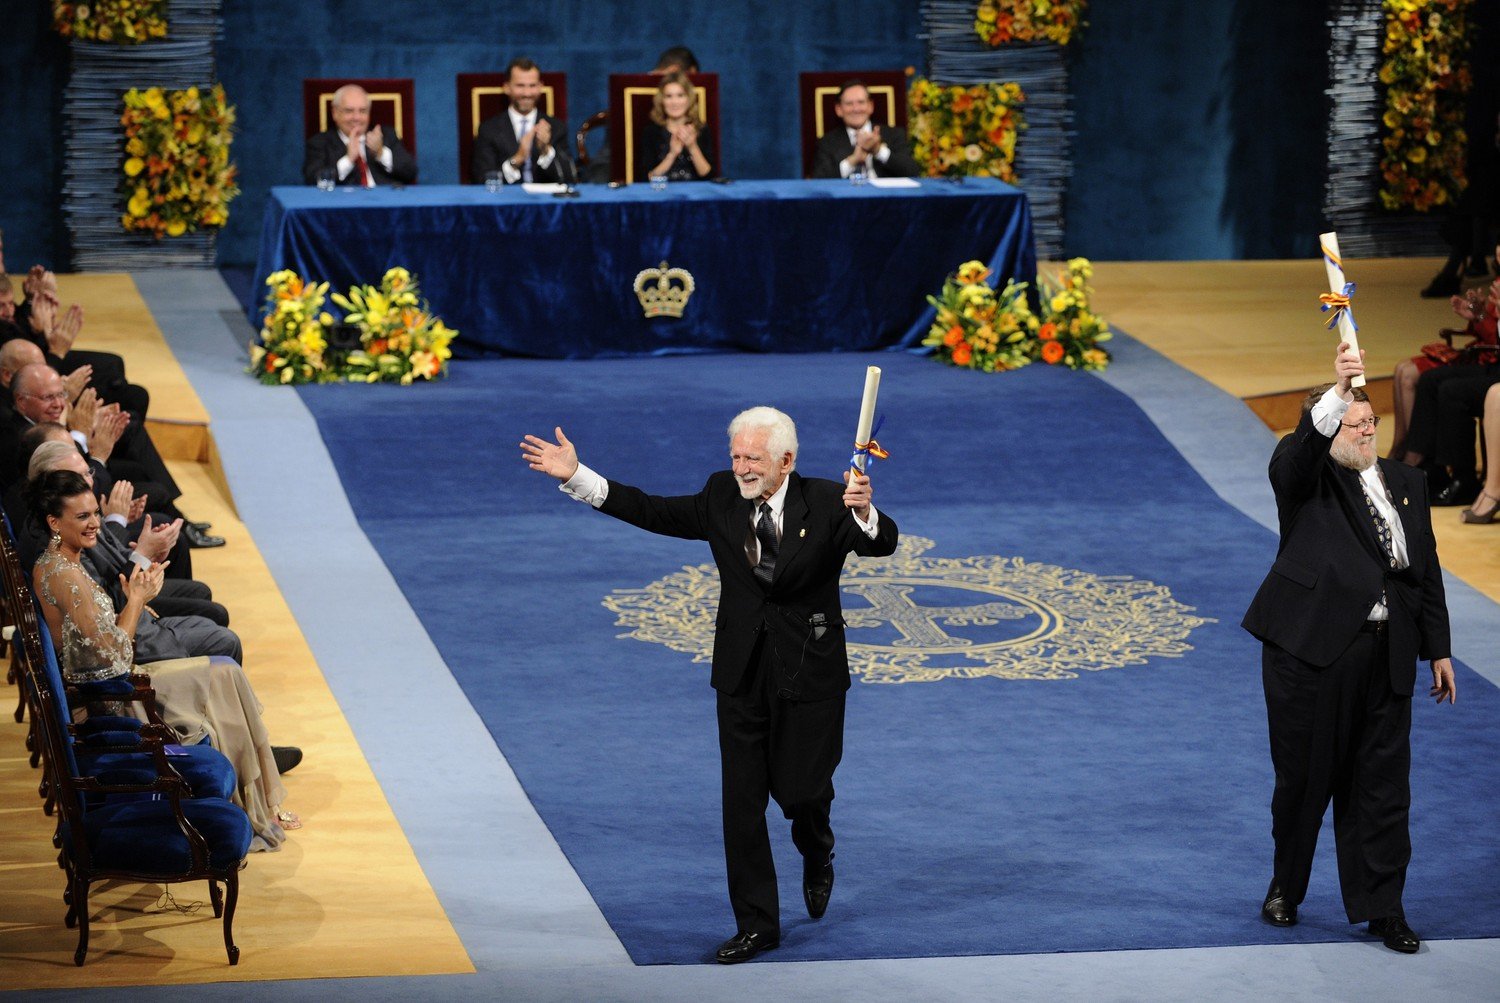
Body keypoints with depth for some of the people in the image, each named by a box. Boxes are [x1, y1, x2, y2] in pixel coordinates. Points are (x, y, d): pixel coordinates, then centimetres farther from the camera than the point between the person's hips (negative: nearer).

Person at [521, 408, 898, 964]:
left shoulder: (827, 503, -10)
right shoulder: (723, 496, 1)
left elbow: (882, 543, -22)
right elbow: (654, 512, 6)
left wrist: (864, 512, -45)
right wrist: (577, 477, 2)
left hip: (808, 673, -3)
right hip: (743, 674, 3)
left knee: (800, 788, 2)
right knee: (742, 799, 2)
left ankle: (816, 857, 39)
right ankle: (756, 924, 11)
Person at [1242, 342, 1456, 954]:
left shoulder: (1406, 485, 15)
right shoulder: (1306, 478, 0)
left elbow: (1426, 570, 17)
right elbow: (1299, 451, -26)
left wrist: (1438, 649, 14)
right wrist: (1338, 391, -41)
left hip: (1386, 655, 4)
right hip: (1311, 649, -4)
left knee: (1382, 782, 3)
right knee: (1304, 773, 6)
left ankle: (1382, 908, 9)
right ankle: (1285, 888, 25)